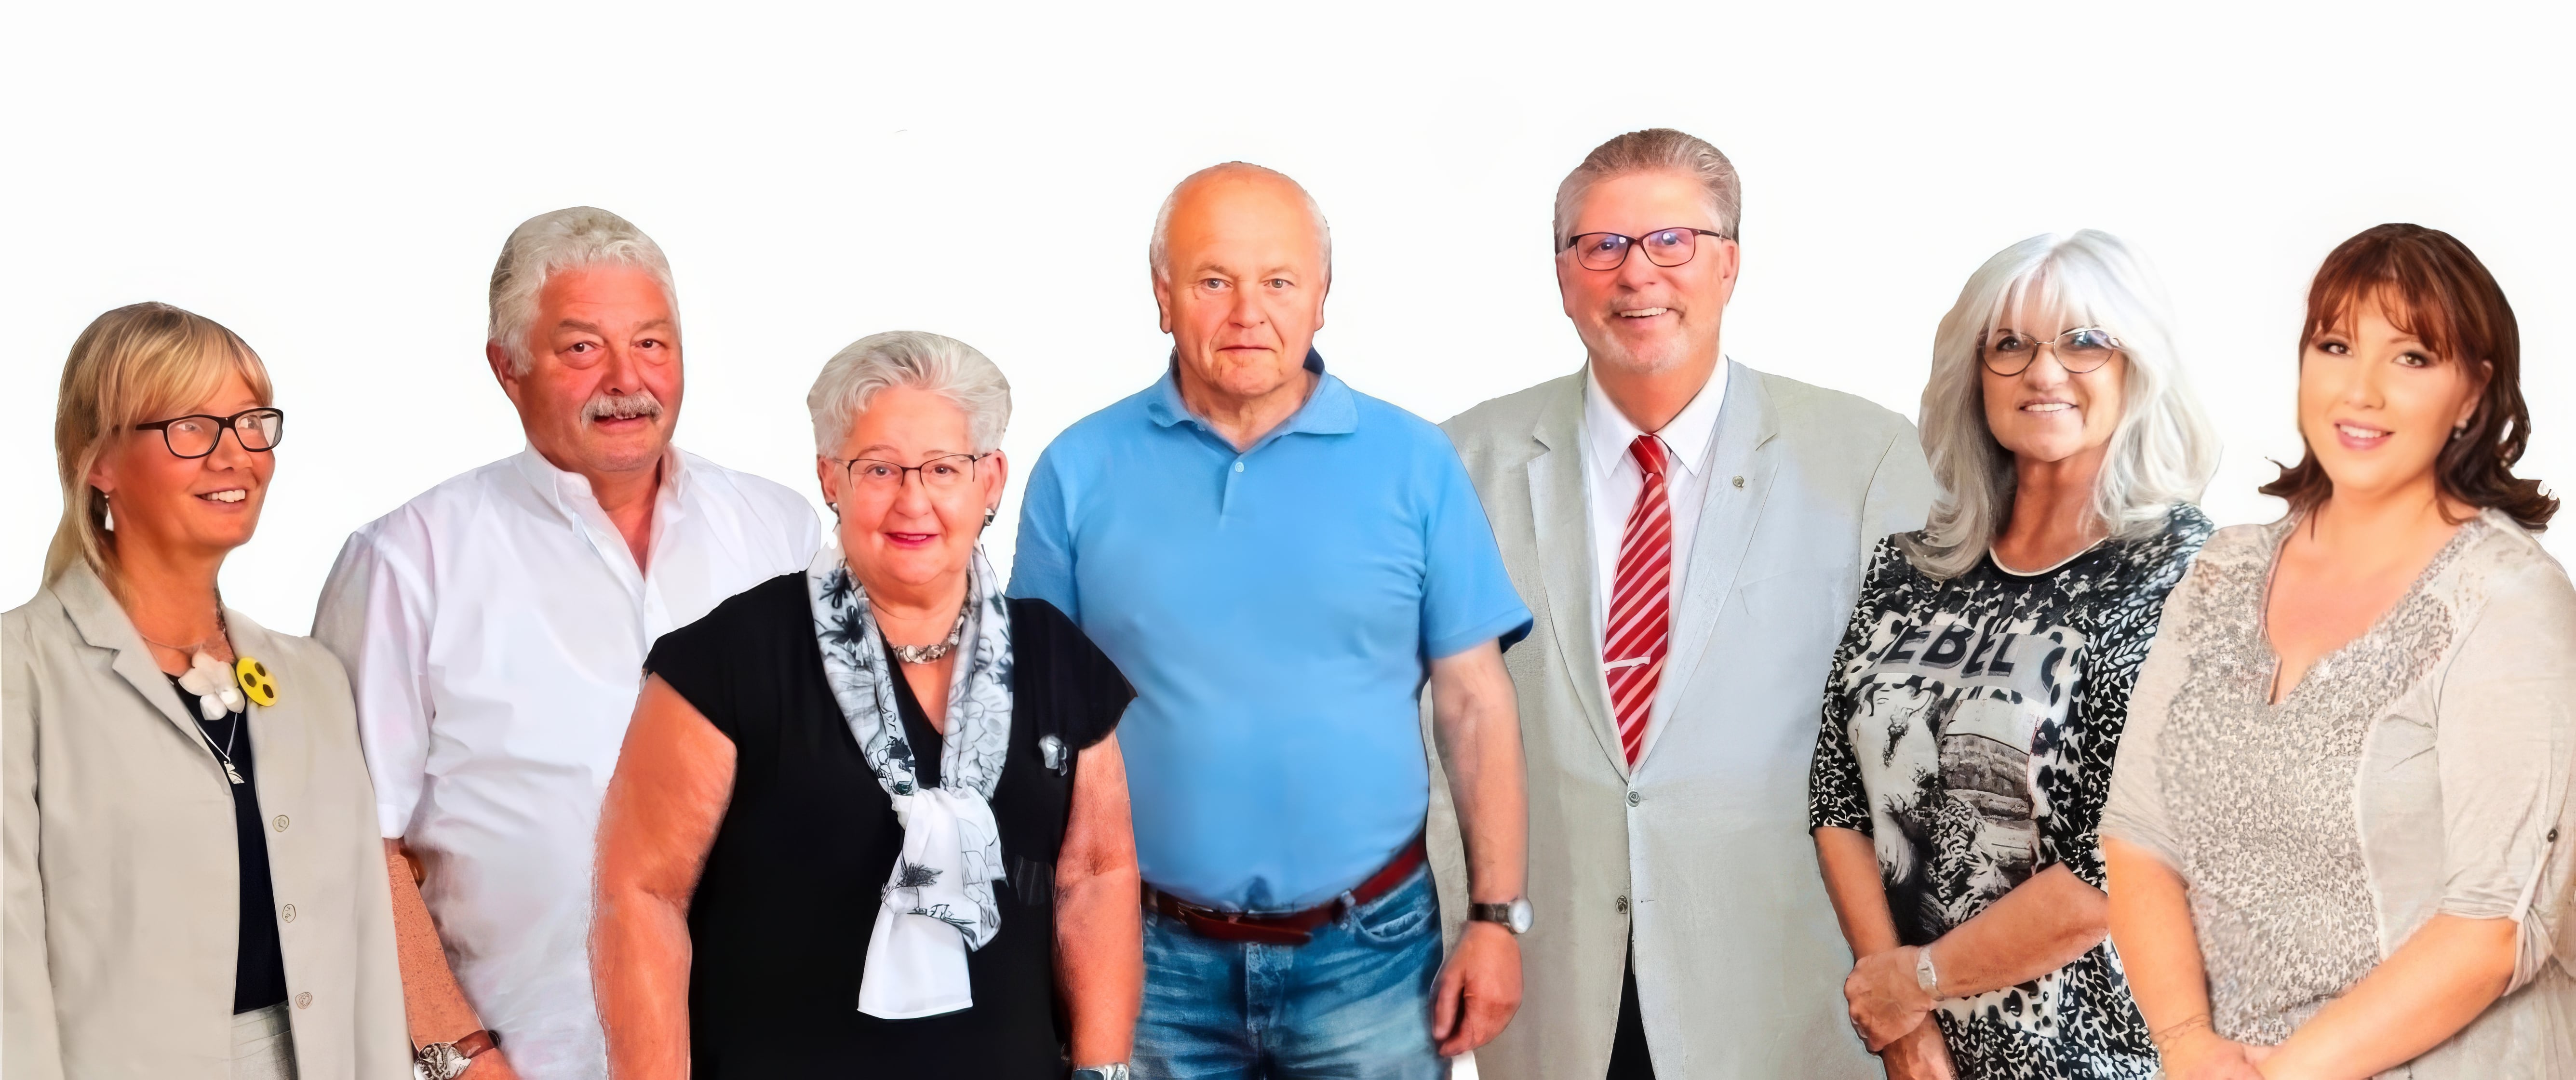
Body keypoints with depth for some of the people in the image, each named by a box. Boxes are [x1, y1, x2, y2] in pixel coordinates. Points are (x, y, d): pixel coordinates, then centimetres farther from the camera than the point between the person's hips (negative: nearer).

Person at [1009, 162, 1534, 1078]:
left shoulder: (1414, 464, 0)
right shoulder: (1079, 474, 0)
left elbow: (1474, 702, 1)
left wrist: (1496, 918, -3)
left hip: (1370, 951, 0)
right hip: (1154, 961, 0)